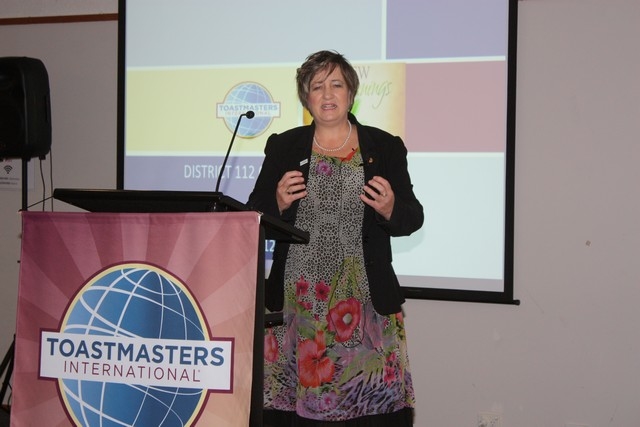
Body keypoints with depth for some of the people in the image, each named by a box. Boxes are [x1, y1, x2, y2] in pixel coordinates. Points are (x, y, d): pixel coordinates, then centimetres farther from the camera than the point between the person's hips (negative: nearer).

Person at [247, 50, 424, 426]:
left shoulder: (385, 147, 7)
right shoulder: (283, 147, 10)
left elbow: (413, 218, 7)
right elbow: (254, 216, 10)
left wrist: (390, 209, -14)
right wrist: (278, 203, -10)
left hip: (366, 302, -1)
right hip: (295, 301, 1)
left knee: (366, 397, -6)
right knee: (294, 394, -2)